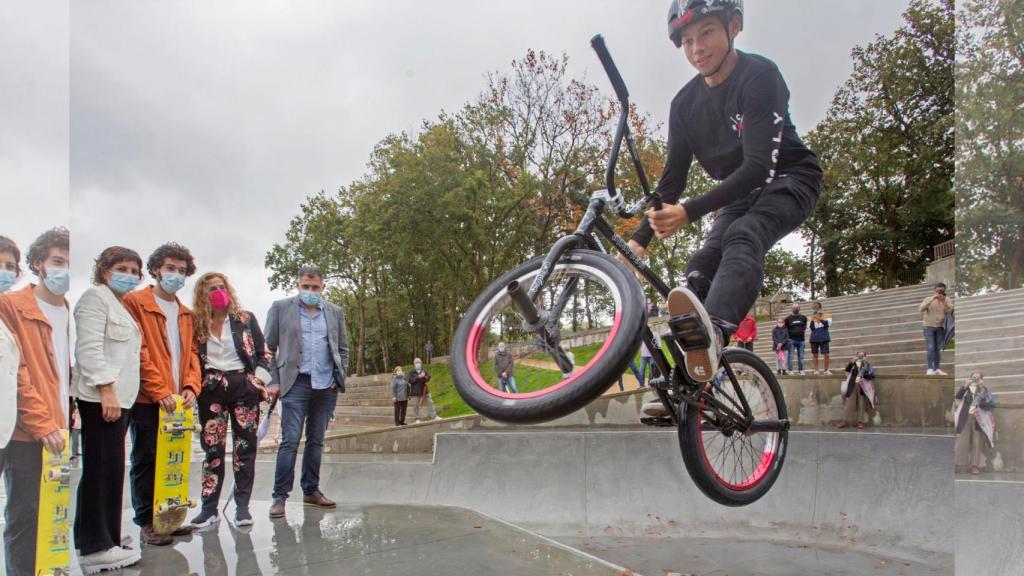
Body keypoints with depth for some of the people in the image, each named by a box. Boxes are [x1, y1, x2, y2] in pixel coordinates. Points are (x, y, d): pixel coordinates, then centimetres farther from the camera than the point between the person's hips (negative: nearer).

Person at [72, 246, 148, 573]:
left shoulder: (120, 306, 24)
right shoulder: (95, 296, -4)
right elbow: (89, 347, -15)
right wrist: (106, 388, -21)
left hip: (118, 398, 9)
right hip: (101, 398, -9)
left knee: (107, 470, 9)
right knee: (104, 468, -8)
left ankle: (89, 541, 15)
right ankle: (97, 547, -3)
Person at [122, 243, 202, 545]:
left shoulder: (186, 313, 18)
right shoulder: (135, 302, -3)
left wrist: (191, 387, -2)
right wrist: (159, 391, -15)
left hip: (177, 401, 6)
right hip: (146, 399, -6)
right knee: (146, 460, 2)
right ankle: (147, 522, 11)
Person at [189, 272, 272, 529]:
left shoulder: (245, 319, 4)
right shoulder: (197, 324, 5)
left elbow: (263, 353, 6)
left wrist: (260, 381, -3)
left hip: (244, 386, 0)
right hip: (211, 390, 1)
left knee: (245, 445, 1)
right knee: (212, 448, 2)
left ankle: (242, 505, 8)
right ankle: (209, 508, 7)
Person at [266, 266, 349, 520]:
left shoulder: (335, 312, 13)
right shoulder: (281, 308, 4)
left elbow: (343, 349, 18)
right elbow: (269, 347, 3)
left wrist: (340, 377, 6)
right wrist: (274, 381, -5)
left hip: (326, 386, 3)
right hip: (296, 383, -3)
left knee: (316, 441, 10)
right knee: (290, 441, -7)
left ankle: (311, 491, 19)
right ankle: (280, 496, -1)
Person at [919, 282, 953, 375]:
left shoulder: (947, 300, 1)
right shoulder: (928, 299, -5)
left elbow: (950, 311, -15)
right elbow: (921, 309, -21)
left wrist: (944, 301, -28)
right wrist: (932, 299, -28)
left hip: (940, 327, 3)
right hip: (929, 326, -3)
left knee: (938, 349, 3)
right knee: (931, 348, -12)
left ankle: (937, 369, 5)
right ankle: (930, 369, -15)